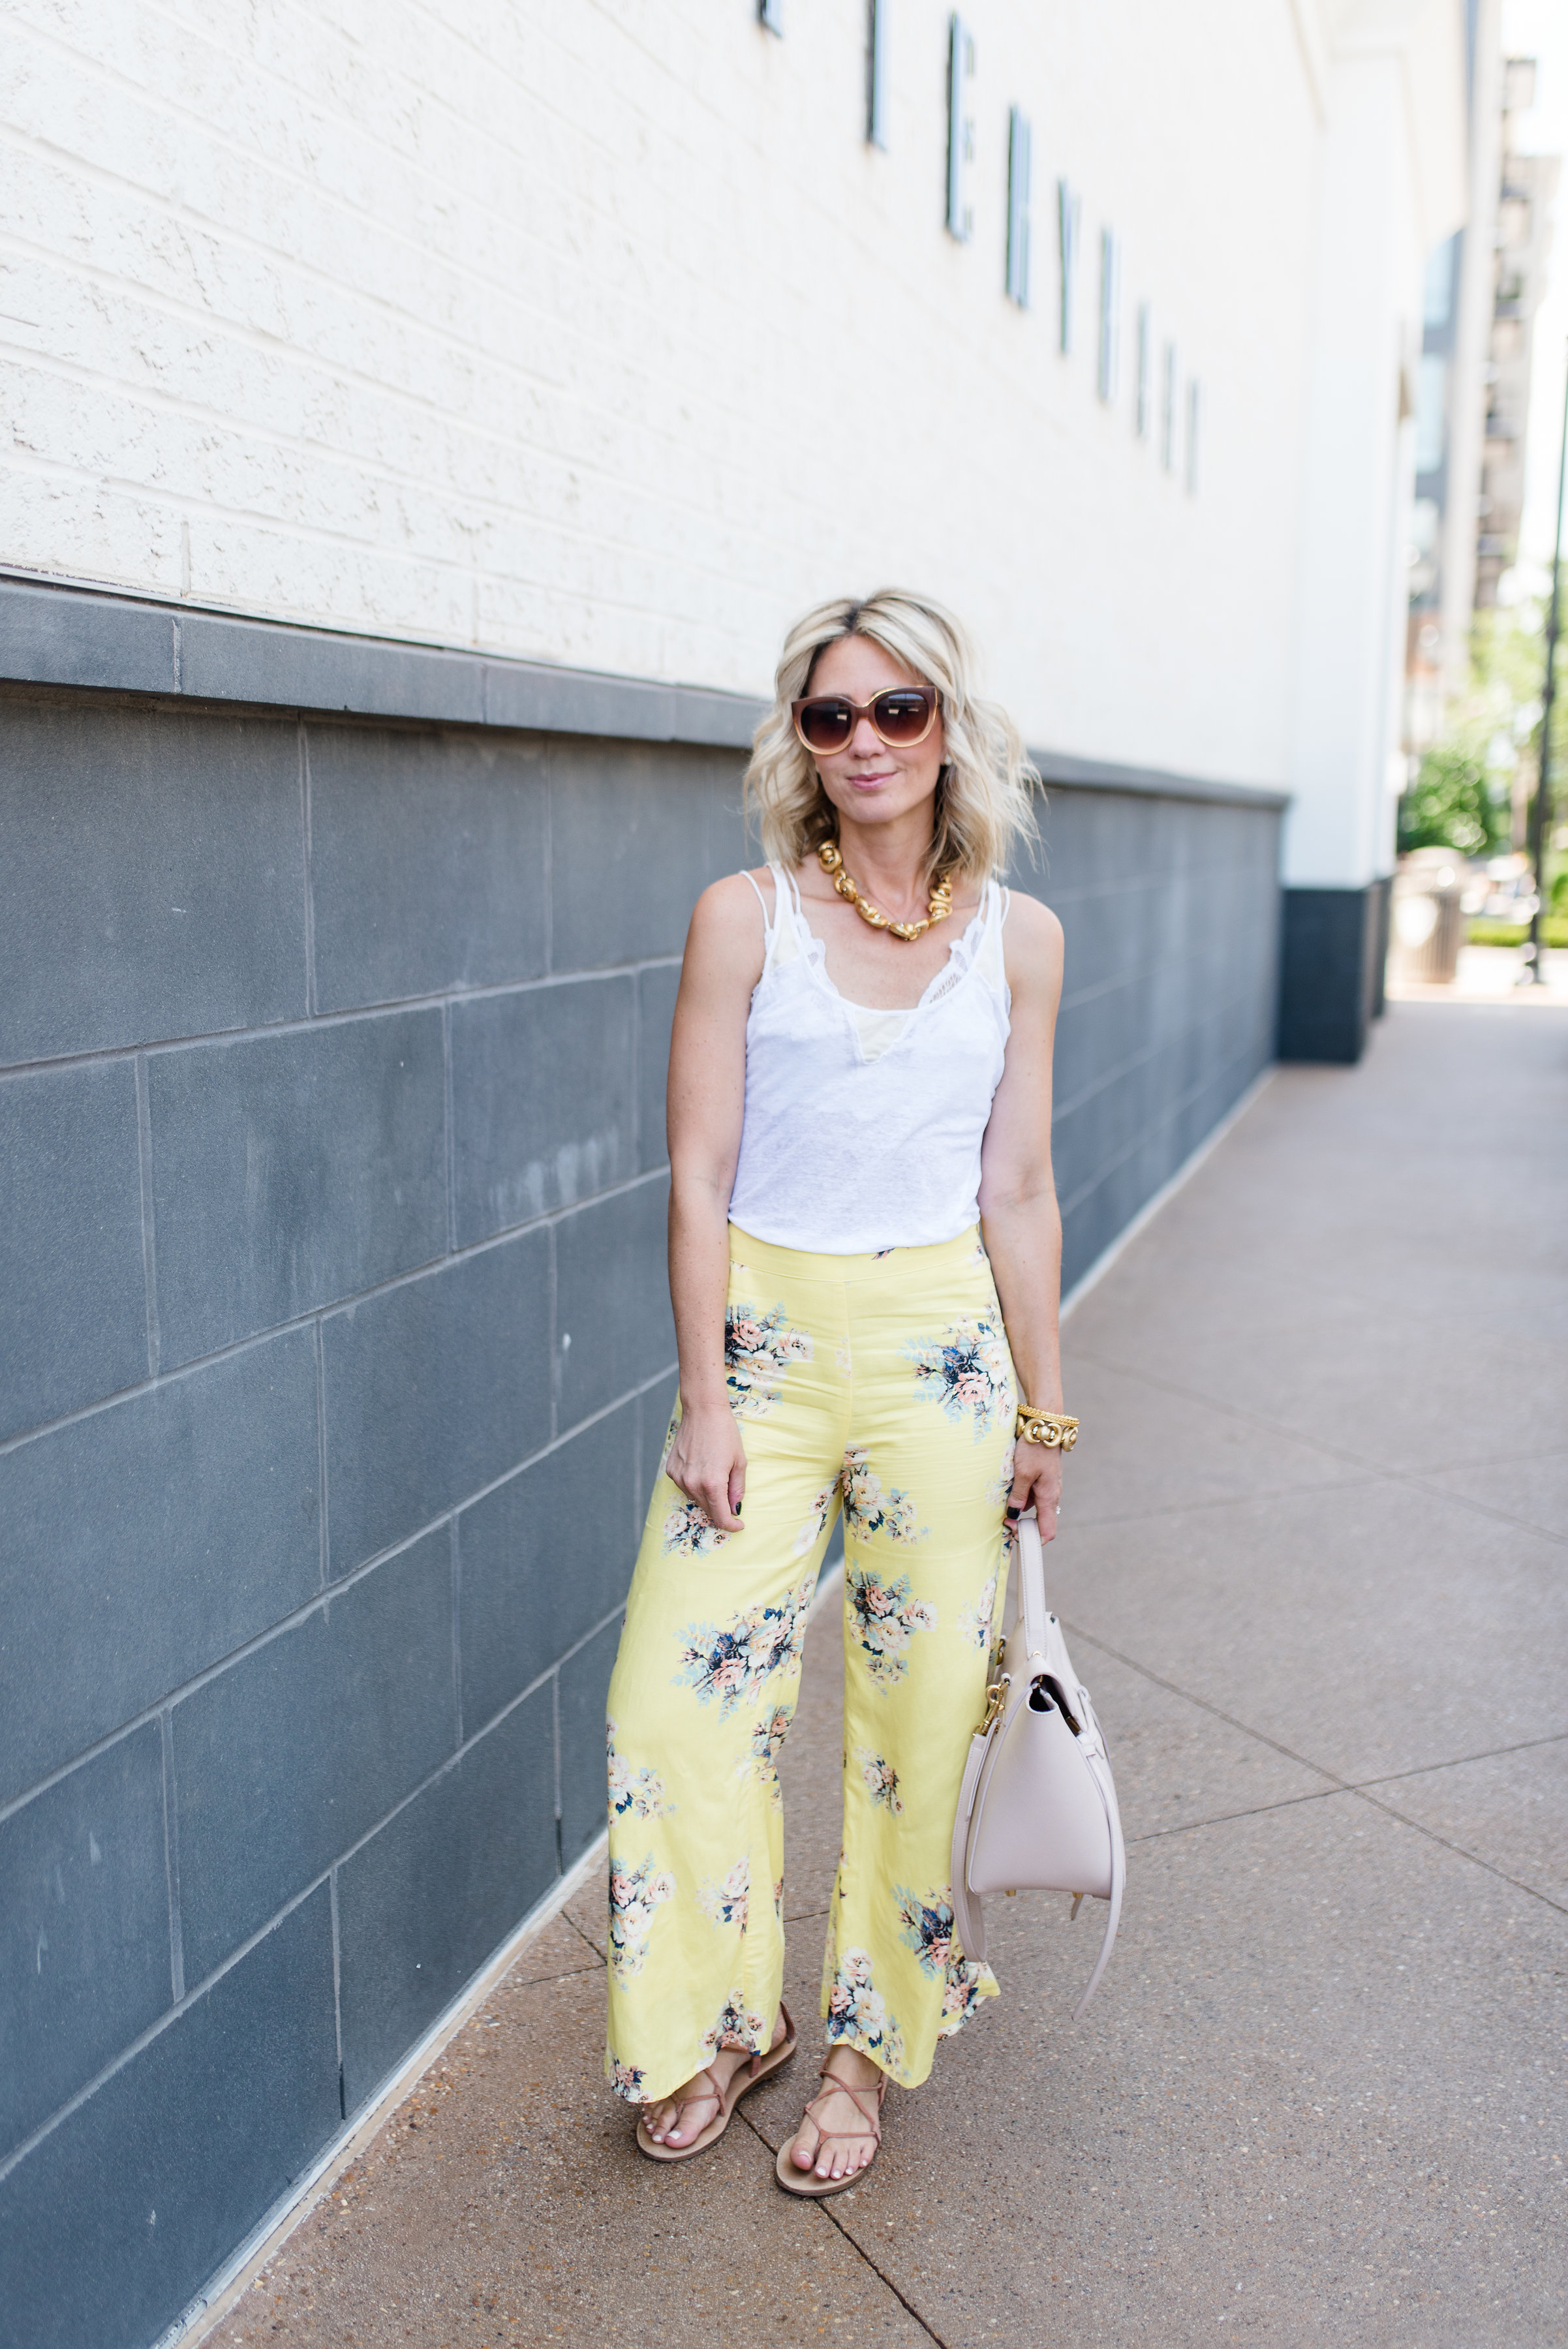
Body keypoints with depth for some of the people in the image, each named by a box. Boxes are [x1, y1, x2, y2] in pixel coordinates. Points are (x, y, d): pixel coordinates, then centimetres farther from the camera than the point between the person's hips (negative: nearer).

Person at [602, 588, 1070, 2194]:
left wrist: (1042, 1412, 7)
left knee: (918, 1710, 8)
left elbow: (1018, 1192, 5)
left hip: (939, 1348, 1)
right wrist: (707, 1398, -8)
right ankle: (724, 2019, 25)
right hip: (766, 1335, -1)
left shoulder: (1017, 937, 3)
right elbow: (698, 1177, -4)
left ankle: (871, 2045, 30)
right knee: (677, 1694, -2)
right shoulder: (744, 920, -3)